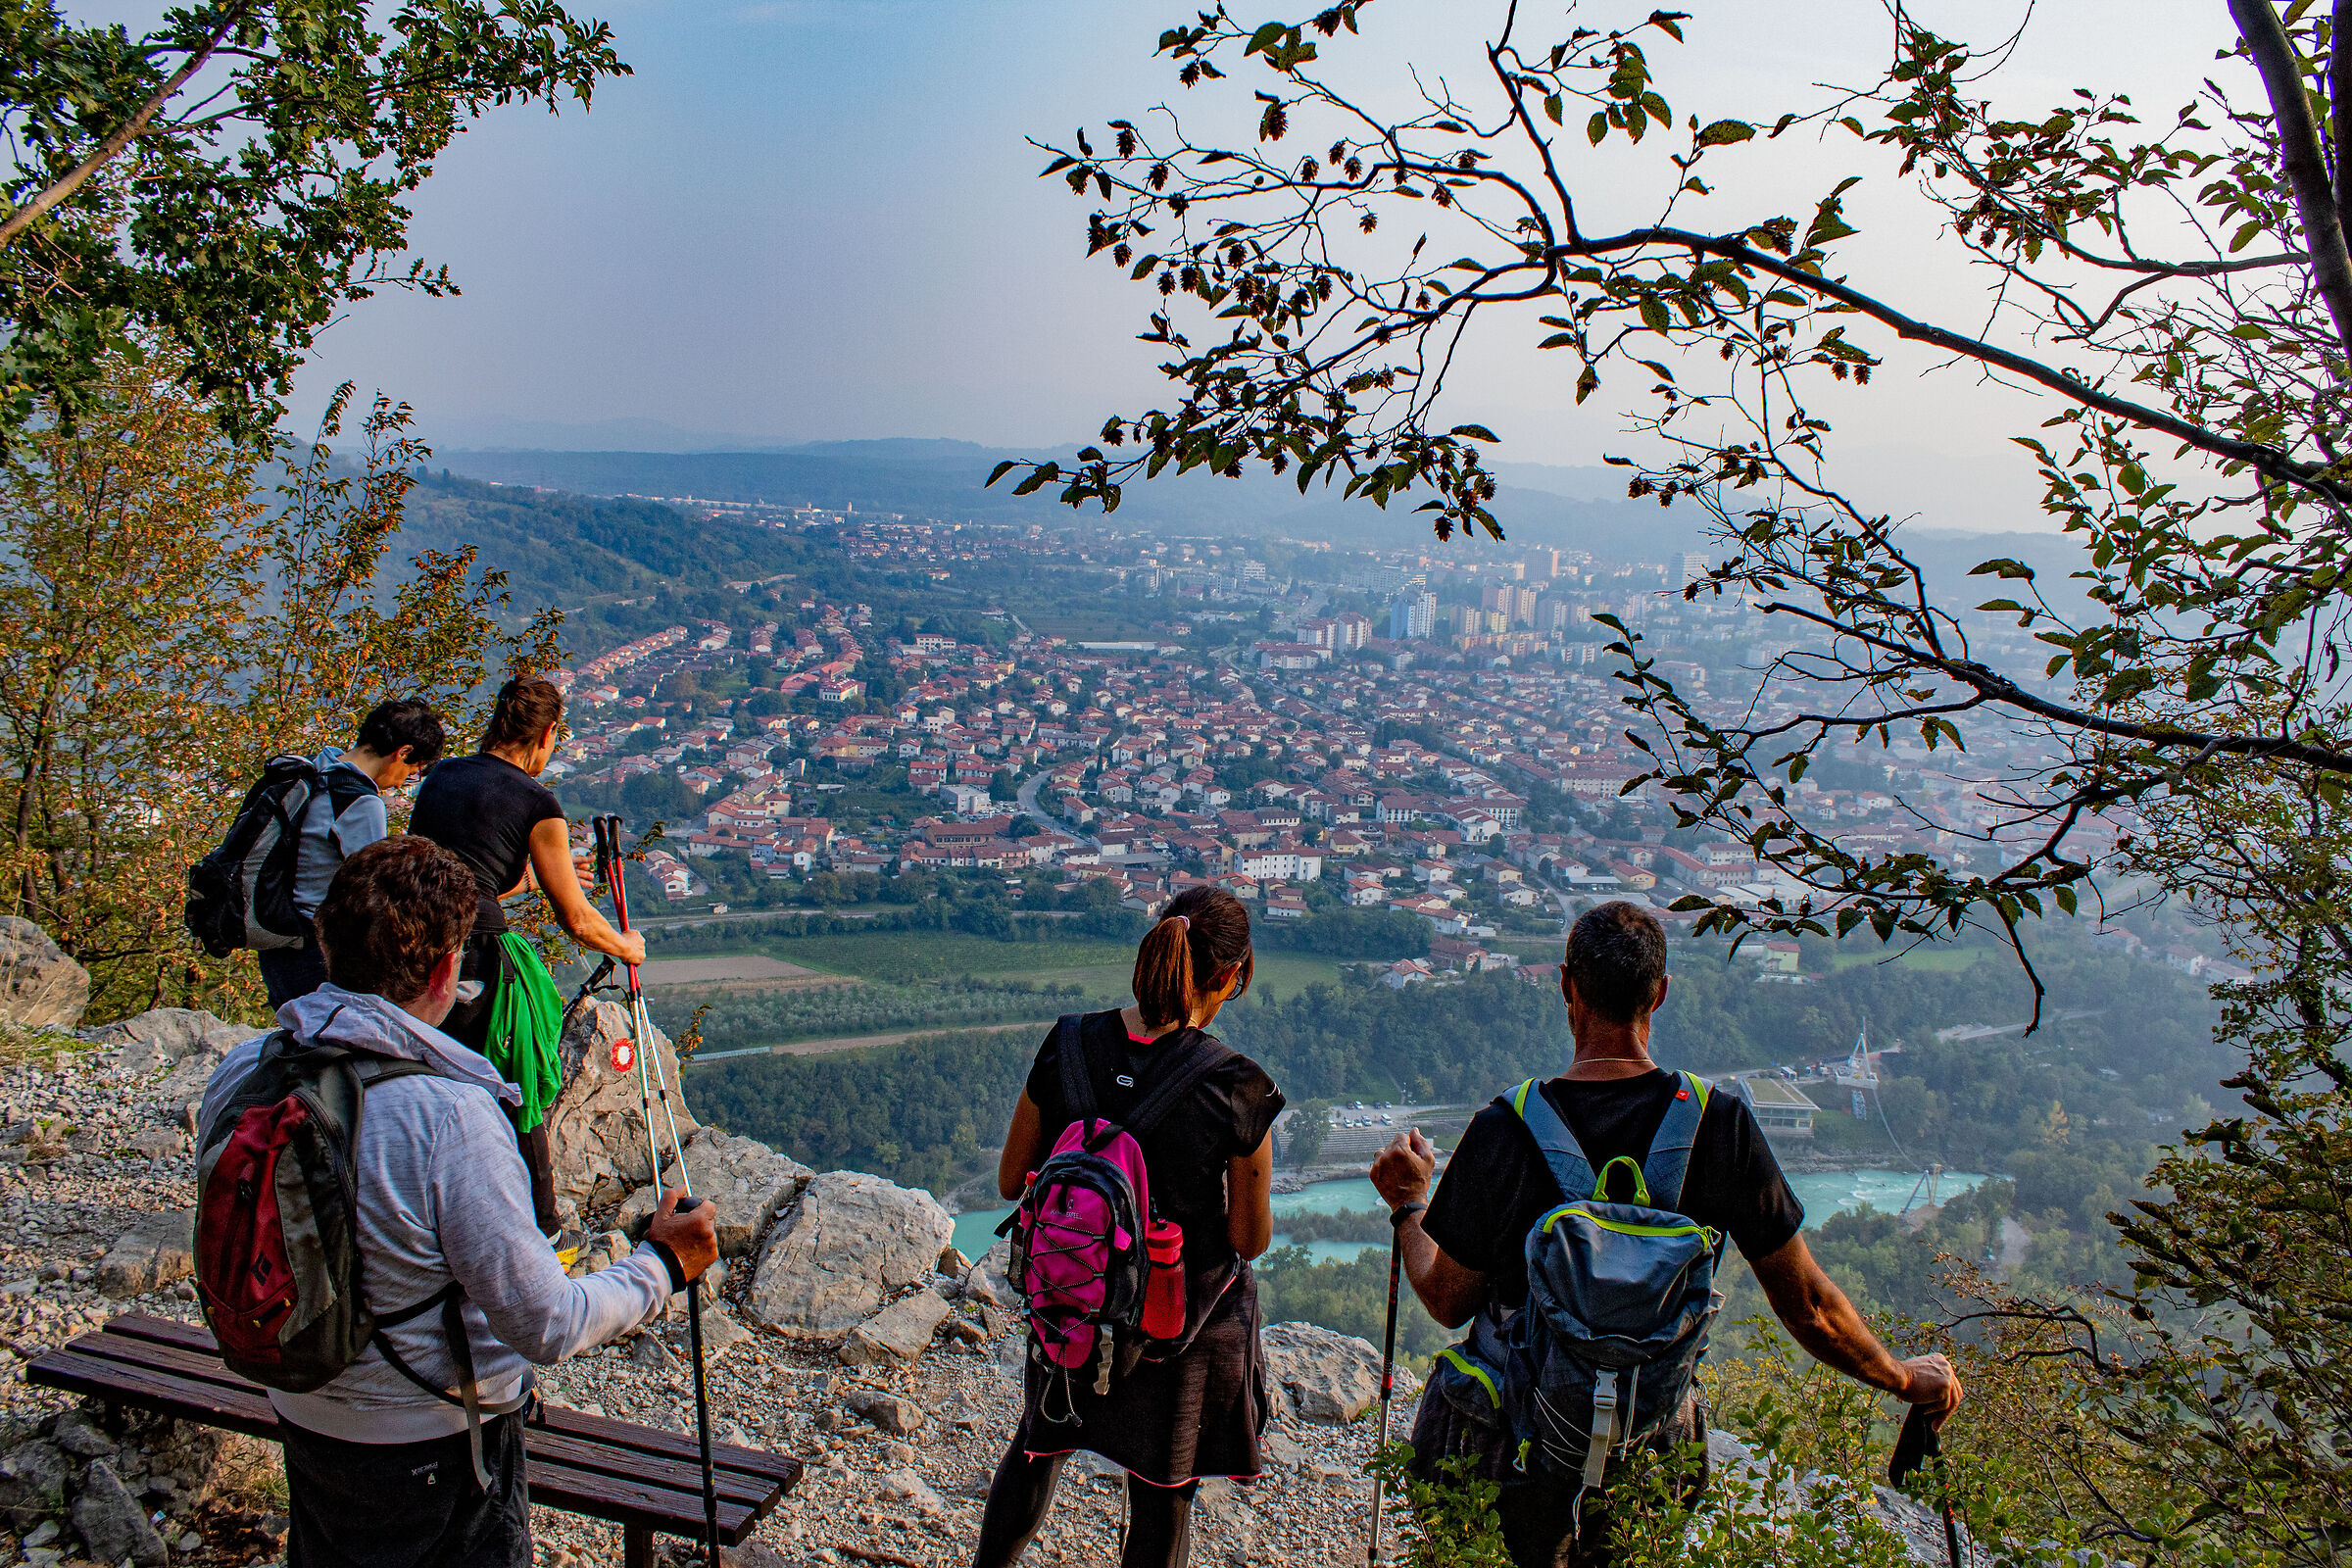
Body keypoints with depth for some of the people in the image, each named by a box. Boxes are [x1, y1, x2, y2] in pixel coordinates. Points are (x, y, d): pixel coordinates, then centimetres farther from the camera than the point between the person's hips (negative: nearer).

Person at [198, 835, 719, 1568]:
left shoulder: (239, 1073, -12)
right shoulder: (452, 1118, -32)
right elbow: (546, 1327, -25)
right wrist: (661, 1265, -11)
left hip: (302, 1419, 6)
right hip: (435, 1446, -6)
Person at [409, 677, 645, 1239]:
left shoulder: (440, 776, 15)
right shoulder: (537, 803, -3)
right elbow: (577, 921, 1)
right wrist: (627, 947, 21)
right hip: (472, 959, -6)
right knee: (518, 1095, 13)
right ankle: (539, 1229, 26)